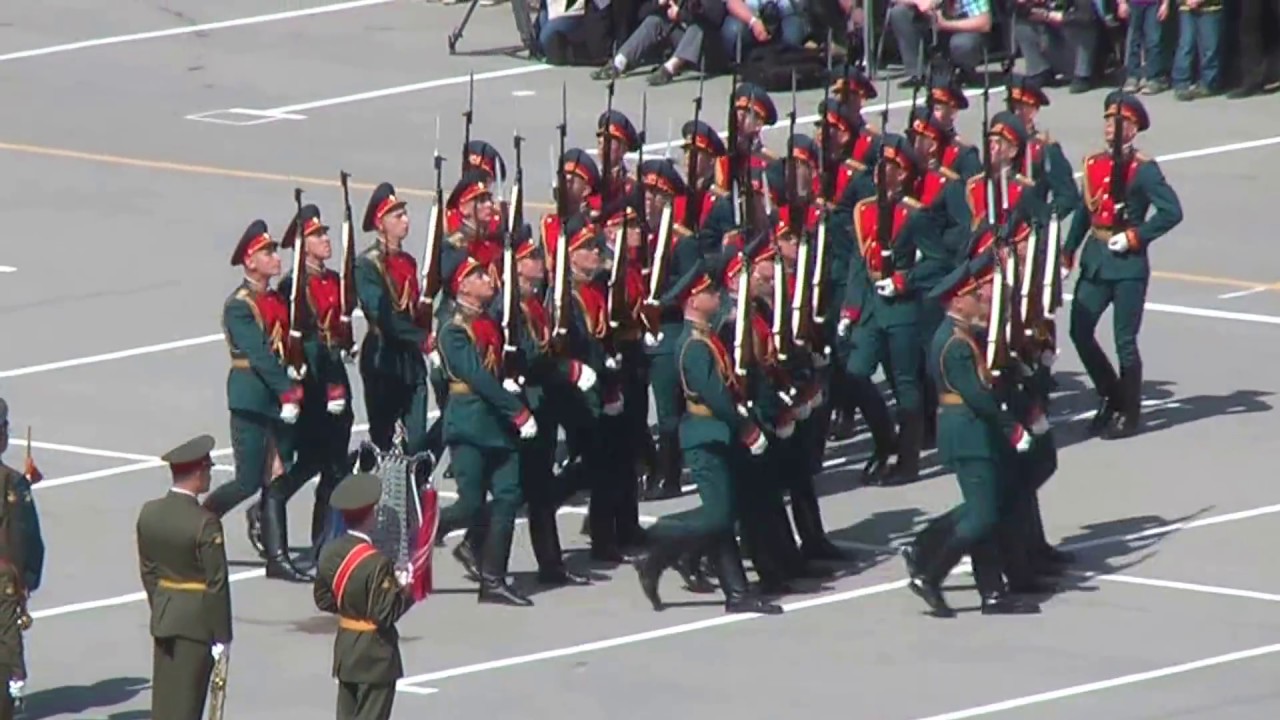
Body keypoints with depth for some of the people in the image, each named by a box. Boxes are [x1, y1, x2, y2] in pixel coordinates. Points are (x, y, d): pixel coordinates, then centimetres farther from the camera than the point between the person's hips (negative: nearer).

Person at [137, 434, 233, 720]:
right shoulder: (205, 523, -20)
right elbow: (216, 584, -17)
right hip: (197, 621, -6)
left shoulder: (149, 513, 0)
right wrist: (221, 636, -10)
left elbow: (147, 570, 9)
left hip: (163, 617, 6)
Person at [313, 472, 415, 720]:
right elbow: (385, 613, -22)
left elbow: (323, 599, 10)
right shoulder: (376, 563, -24)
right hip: (374, 653, -7)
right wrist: (404, 589, -10)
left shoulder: (330, 552, -1)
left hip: (344, 646, 7)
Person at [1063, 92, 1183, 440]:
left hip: (1127, 262, -6)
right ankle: (1111, 396, 23)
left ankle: (1128, 415, 9)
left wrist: (1134, 237, -16)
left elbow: (1171, 211, -15)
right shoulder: (1094, 163, 10)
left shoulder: (1143, 170, -9)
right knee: (1080, 331, 5)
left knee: (1124, 341, -1)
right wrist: (1068, 251, 11)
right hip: (1095, 259, 6)